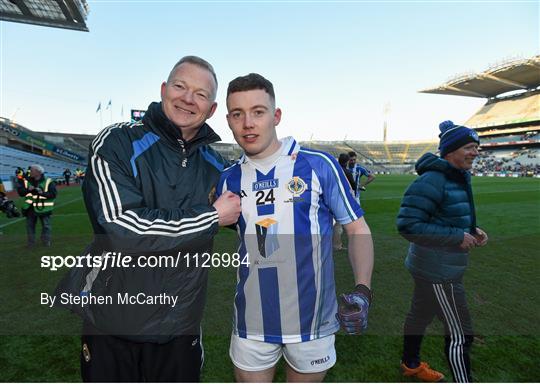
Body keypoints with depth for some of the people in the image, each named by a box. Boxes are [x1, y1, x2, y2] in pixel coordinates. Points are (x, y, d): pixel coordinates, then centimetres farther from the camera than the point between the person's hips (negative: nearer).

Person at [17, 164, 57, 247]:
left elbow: (53, 194, -13)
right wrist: (28, 189, -21)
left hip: (43, 208, -3)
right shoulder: (27, 181, 5)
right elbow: (20, 192, -3)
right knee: (30, 225, 10)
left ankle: (46, 241, 19)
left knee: (46, 225, 5)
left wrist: (42, 193, -25)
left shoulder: (48, 182, -7)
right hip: (30, 208, 4)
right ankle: (30, 242, 21)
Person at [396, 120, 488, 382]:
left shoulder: (458, 177, 8)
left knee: (420, 315, 25)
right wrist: (458, 237, -23)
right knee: (460, 334, 3)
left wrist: (470, 229, 2)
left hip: (432, 266, 10)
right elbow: (408, 225, -27)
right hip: (439, 271, -10)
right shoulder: (431, 180, -23)